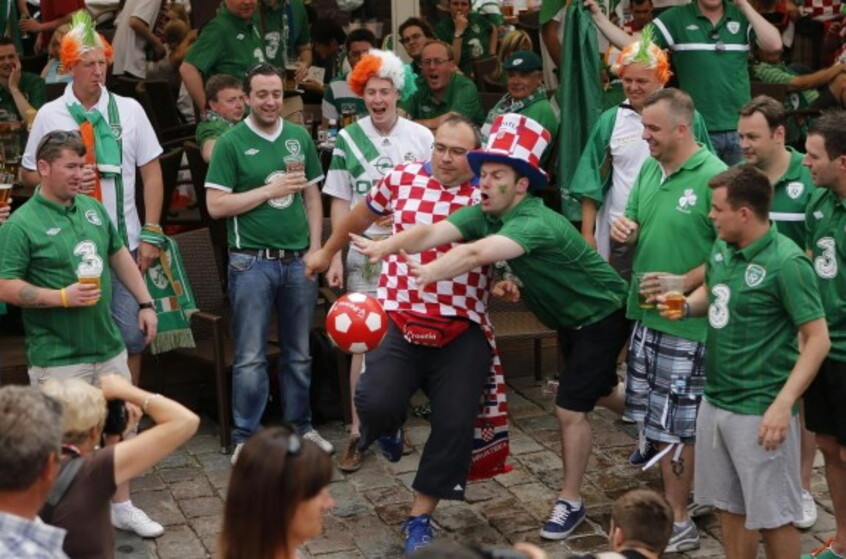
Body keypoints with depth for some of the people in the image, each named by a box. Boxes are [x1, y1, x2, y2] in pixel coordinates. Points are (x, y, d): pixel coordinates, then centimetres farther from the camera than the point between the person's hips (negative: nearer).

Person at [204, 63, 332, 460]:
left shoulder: (299, 138, 8)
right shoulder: (231, 142, -4)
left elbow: (312, 197, 12)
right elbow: (216, 205, -8)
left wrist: (315, 248, 2)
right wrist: (270, 191, -13)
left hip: (298, 260, 4)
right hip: (252, 262, -4)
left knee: (299, 353, 13)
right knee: (250, 357, 1)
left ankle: (300, 426, 25)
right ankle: (245, 437, 9)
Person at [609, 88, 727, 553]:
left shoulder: (714, 176, -16)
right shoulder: (649, 170, 8)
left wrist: (686, 283, -21)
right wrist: (624, 229, -2)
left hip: (686, 322, -8)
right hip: (645, 313, 8)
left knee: (675, 425, 2)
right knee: (653, 418, 15)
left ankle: (677, 523, 15)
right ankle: (672, 494, 30)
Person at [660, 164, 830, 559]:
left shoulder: (786, 263, -19)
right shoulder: (721, 249, 3)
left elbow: (818, 340, -17)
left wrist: (783, 405, -23)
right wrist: (686, 306, 1)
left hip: (760, 411, -7)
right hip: (715, 402, 7)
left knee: (772, 518, 5)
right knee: (729, 507, 18)